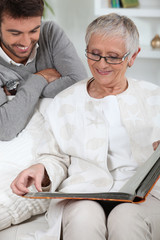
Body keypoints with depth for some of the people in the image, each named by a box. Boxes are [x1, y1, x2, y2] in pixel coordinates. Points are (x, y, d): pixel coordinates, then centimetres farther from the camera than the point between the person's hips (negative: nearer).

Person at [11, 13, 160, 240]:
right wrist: (41, 169, -10)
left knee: (126, 219, -35)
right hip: (83, 195, 1)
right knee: (83, 217, -34)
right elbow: (58, 159, 12)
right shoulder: (64, 103, 16)